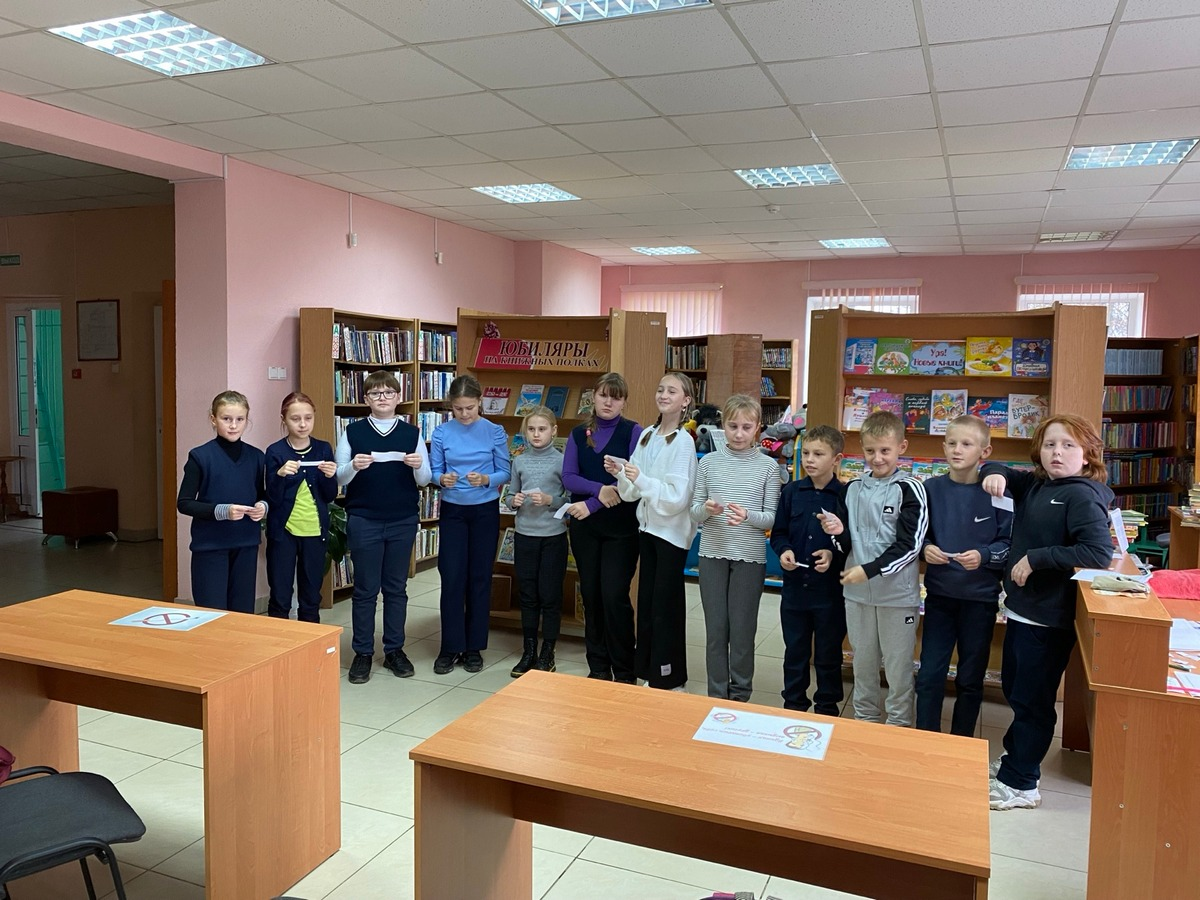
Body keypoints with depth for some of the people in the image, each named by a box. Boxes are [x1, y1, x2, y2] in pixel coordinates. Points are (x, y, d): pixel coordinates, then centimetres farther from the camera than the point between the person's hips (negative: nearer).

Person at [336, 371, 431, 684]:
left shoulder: (412, 433, 4)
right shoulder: (352, 432, 1)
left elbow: (424, 480, 5)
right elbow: (338, 478, 1)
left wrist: (418, 465, -17)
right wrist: (354, 466, -20)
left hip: (403, 521, 1)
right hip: (363, 521, -1)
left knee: (396, 587, 10)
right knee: (365, 588, 6)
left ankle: (394, 650, 21)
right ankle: (362, 653, 16)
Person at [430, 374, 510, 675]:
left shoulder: (495, 432, -5)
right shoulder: (441, 433, -3)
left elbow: (504, 473, -4)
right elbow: (434, 471, -2)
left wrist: (485, 479, -24)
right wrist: (443, 479, -24)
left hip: (485, 511, 0)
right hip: (452, 511, 0)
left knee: (480, 578, 6)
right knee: (452, 579, -1)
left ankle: (474, 647, 18)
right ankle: (450, 647, 11)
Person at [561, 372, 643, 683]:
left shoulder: (633, 432, -3)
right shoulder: (578, 434, 9)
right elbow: (568, 477, 0)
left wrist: (592, 505, -15)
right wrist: (599, 489, -19)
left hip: (621, 526, -4)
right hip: (584, 526, 4)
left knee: (614, 596, -7)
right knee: (590, 595, 9)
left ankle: (624, 671, 8)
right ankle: (597, 666, 22)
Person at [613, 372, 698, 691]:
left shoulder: (683, 441, -14)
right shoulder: (647, 435, 5)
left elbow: (678, 497, -21)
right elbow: (633, 491, 8)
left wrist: (640, 479, -28)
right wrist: (620, 474, -11)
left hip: (672, 532, -6)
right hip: (648, 527, 6)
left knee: (666, 606, 3)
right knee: (645, 602, 12)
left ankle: (669, 679, 17)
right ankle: (648, 671, 25)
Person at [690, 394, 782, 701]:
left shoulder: (768, 466, -1)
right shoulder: (708, 462, 2)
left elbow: (771, 517, -3)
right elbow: (694, 512, 3)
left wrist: (748, 516, -22)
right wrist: (707, 509, -18)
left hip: (750, 557, -1)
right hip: (712, 554, 2)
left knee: (742, 629, 6)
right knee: (715, 628, 9)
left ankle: (740, 695, 23)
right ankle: (717, 695, 22)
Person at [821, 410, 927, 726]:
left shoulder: (909, 489, -9)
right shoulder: (853, 489, 6)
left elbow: (908, 545, -14)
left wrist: (869, 570, -19)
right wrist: (839, 530, -8)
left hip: (898, 593, -5)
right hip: (857, 591, 5)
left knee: (898, 666, 7)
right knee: (863, 662, 17)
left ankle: (899, 726, 21)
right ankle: (865, 719, 32)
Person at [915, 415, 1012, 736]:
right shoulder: (932, 488, -3)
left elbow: (1008, 544, -7)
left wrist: (983, 556, -24)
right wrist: (926, 548, -16)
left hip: (980, 597, -1)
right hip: (939, 593, 1)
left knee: (971, 679, 13)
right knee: (929, 675, 5)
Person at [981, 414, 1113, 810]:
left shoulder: (1082, 496, -18)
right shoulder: (1034, 485, 5)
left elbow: (1098, 553, -29)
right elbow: (1000, 472, 20)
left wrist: (1035, 558, -25)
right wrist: (995, 474, -5)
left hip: (1049, 618, -8)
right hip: (1020, 609, 8)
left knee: (1032, 700, 4)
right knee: (1013, 689, 22)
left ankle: (1019, 784, 17)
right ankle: (1014, 757, 39)